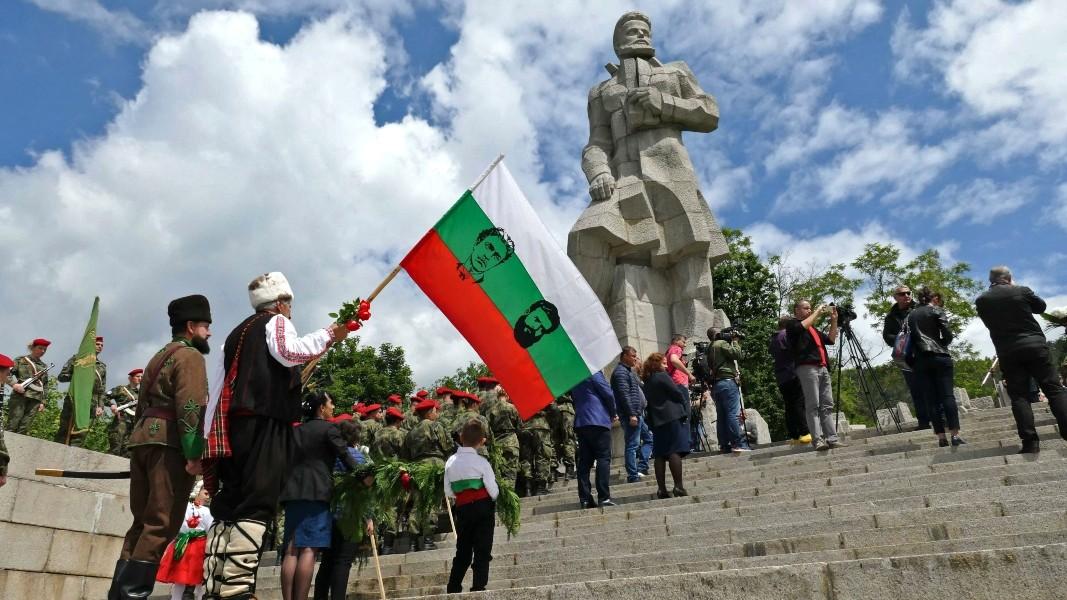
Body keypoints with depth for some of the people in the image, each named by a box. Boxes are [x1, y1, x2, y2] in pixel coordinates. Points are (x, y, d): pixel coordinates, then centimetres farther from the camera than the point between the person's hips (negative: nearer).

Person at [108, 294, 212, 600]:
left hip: (143, 440, 9)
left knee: (143, 521, 12)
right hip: (169, 444, -9)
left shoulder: (159, 356, 26)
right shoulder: (190, 355, -4)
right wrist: (194, 454, -19)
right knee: (162, 524, -8)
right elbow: (189, 407, -17)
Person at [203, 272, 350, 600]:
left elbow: (216, 388, 24)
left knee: (228, 505, 6)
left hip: (232, 427, 8)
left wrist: (213, 436, 22)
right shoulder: (276, 322, 9)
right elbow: (288, 352, -15)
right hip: (265, 424, -8)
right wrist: (329, 334, -4)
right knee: (256, 505, -14)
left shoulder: (236, 334, 31)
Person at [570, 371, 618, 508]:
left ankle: (585, 499, 5)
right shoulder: (593, 372, -8)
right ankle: (603, 497, -8)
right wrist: (614, 413, 6)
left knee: (584, 461, 6)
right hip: (598, 420, -7)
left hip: (580, 423, 7)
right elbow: (608, 393, -8)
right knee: (603, 458, -4)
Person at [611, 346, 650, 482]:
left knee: (650, 439, 13)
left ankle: (641, 468, 12)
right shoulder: (620, 372, -11)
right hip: (631, 415, -11)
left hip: (639, 413, 11)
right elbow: (624, 395, -20)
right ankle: (633, 475, -3)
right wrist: (631, 414, -23)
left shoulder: (629, 371, 21)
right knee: (632, 445, -7)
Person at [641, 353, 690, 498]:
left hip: (656, 421, 7)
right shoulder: (662, 376, -6)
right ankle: (678, 487, -14)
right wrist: (685, 409, 7)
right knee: (675, 452, -9)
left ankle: (661, 489, 4)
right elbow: (677, 393, -7)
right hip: (672, 417, -7)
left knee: (660, 455, 5)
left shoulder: (647, 382, 16)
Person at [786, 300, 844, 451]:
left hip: (823, 368, 8)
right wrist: (817, 312, -4)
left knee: (827, 405, 1)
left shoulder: (814, 329, 29)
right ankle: (817, 439, -17)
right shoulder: (792, 324, 6)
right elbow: (803, 326, -15)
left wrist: (834, 320, 16)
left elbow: (831, 339, 24)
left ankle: (832, 438, -1)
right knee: (813, 405, -12)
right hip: (807, 368, -8)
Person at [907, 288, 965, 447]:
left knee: (931, 398, 0)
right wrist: (942, 344, 14)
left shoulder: (911, 315, 16)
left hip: (920, 359, 3)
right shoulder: (937, 310, 3)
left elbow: (910, 336, 11)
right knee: (947, 395, -5)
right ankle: (955, 435, -12)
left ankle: (941, 437, -3)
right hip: (939, 356, -3)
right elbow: (948, 334, -4)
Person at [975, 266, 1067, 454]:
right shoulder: (1022, 291, 0)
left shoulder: (982, 300, 0)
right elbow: (1041, 306, 17)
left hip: (1008, 352, 0)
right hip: (1035, 345, 0)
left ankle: (1030, 441, -8)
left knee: (1018, 396, 1)